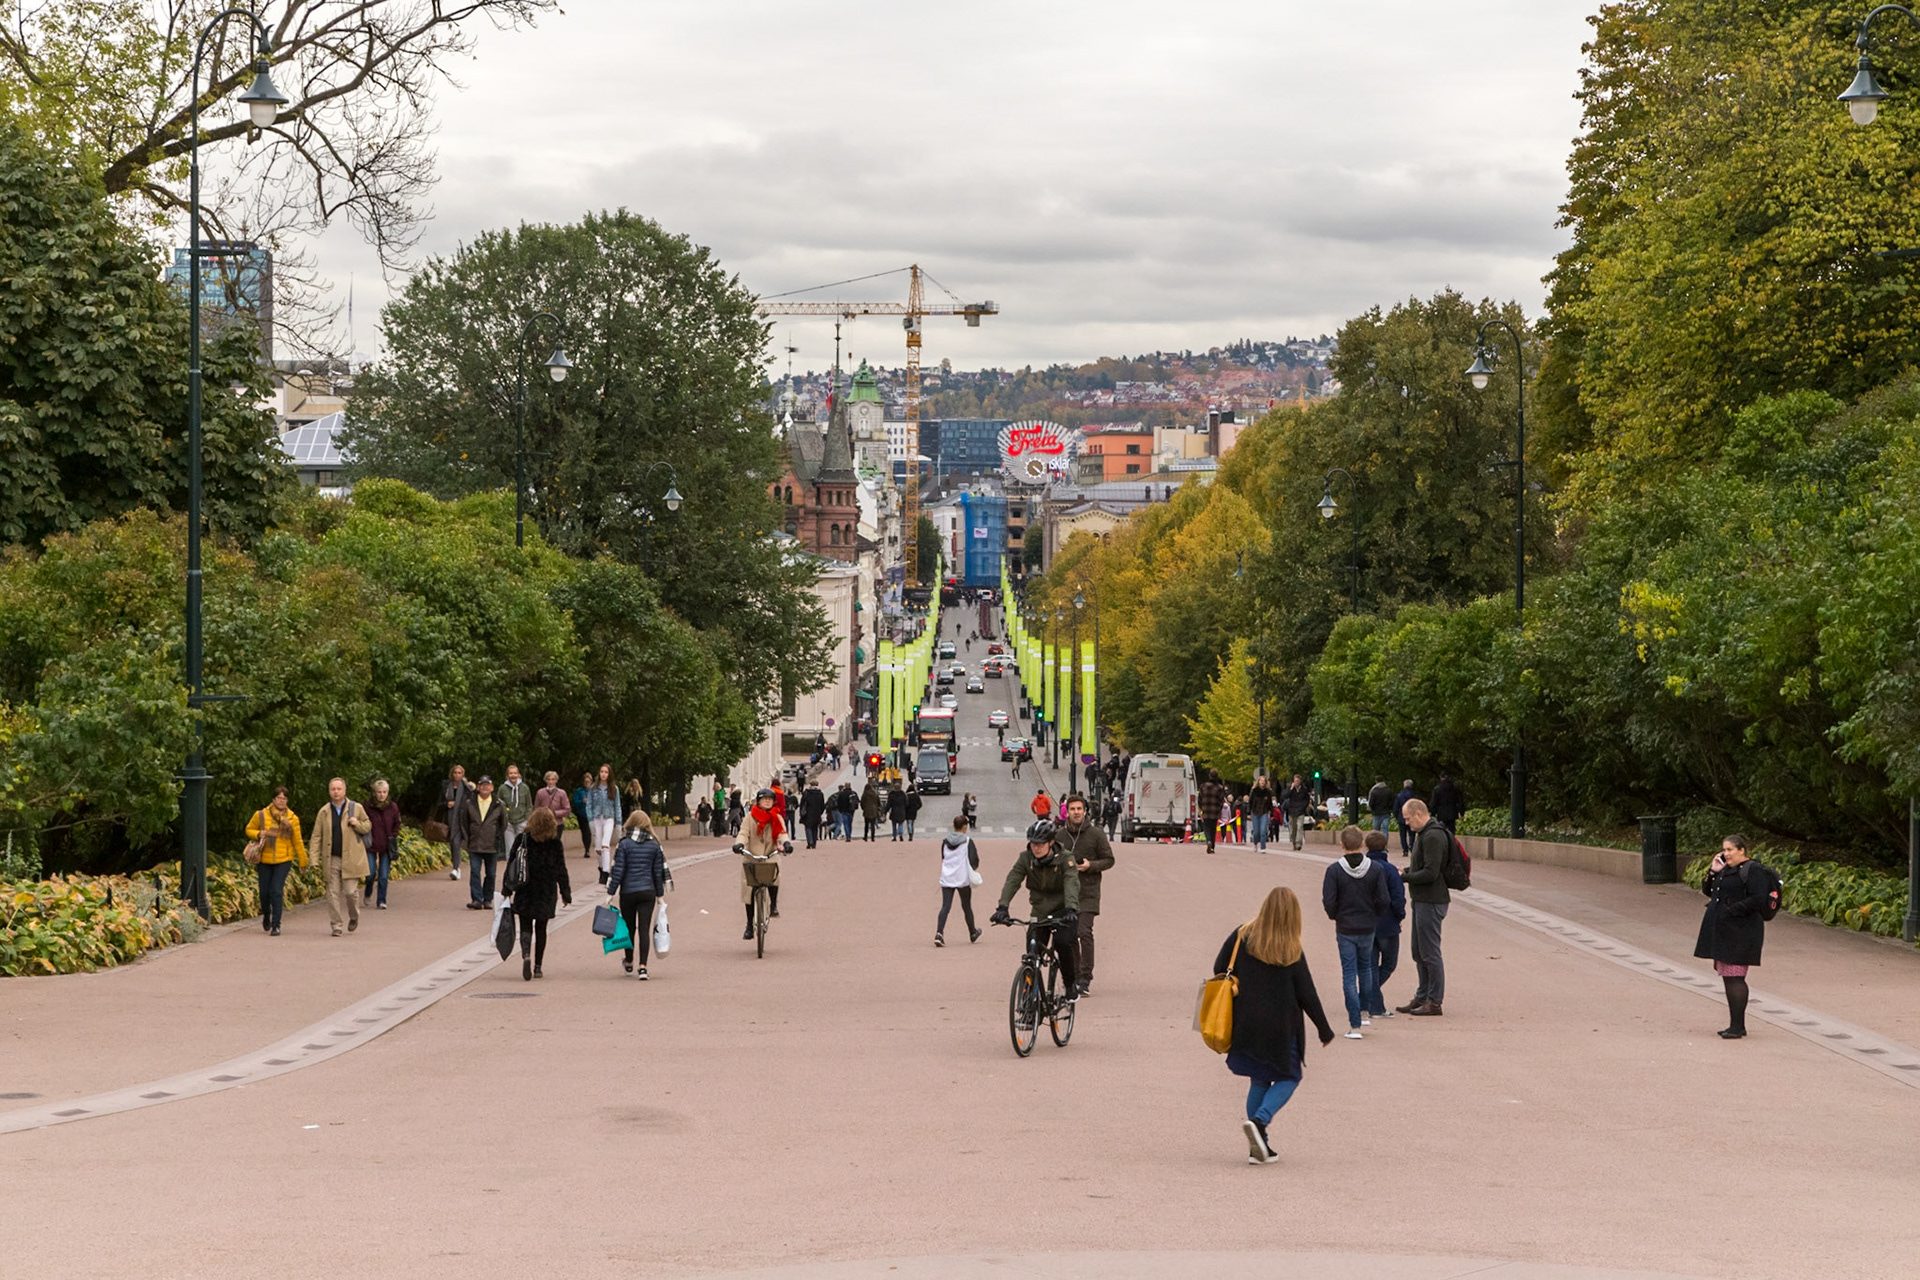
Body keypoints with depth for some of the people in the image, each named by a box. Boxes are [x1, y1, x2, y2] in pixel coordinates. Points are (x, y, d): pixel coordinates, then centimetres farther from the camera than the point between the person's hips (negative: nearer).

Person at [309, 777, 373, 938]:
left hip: (351, 859, -1)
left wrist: (357, 824, -10)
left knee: (350, 891, -4)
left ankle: (354, 917, 23)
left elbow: (368, 826, 14)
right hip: (331, 859, 2)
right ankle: (337, 925, 8)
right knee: (333, 893, 0)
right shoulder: (324, 812, 5)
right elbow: (316, 837, 5)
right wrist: (314, 859, -3)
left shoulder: (356, 808, 3)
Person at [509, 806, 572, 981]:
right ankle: (537, 967, 15)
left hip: (525, 892, -1)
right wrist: (566, 894, 7)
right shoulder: (554, 843, -5)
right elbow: (561, 870, -1)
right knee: (541, 929, 14)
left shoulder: (522, 839, -6)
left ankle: (526, 955, -24)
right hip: (546, 893, 1)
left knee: (525, 927, 3)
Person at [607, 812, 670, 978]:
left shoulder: (624, 844, -7)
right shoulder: (654, 845, 2)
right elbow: (659, 872, 6)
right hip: (648, 893, 1)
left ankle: (629, 962, 34)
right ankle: (643, 967, -9)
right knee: (644, 929, 1)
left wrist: (610, 893, -3)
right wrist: (660, 894, 15)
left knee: (629, 928, 15)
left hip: (628, 893, -1)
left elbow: (617, 871, -8)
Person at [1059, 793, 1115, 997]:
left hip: (1088, 893, -4)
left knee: (1084, 932, -15)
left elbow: (1109, 860, 2)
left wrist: (1090, 865, -14)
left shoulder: (1096, 834, -1)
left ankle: (1086, 979, -12)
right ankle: (1075, 976, 19)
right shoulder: (1059, 835, 8)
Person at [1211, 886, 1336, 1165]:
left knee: (1259, 1081, 16)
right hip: (1280, 1027, -3)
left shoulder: (1242, 936, -3)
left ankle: (1259, 1146, 11)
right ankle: (1259, 1121, -13)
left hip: (1245, 1025, 3)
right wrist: (1324, 1029, 7)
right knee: (1288, 1078, 12)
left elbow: (1220, 969, -1)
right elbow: (1306, 994, -4)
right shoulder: (1292, 951, -9)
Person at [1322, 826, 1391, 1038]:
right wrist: (1373, 915, 11)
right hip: (1367, 928, 2)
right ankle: (1364, 1012, 31)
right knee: (1365, 968, 24)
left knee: (1349, 974, 1)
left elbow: (1329, 901, -14)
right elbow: (1384, 900, -7)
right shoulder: (1374, 869, -6)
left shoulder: (1334, 870, -12)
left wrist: (1334, 916, 6)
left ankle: (1355, 1024, -4)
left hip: (1345, 930, -2)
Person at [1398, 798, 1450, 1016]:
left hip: (1431, 902, -11)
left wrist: (1404, 878, -16)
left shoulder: (1433, 837, -19)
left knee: (1430, 953, -5)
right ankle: (1422, 996, 24)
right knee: (1419, 953, 16)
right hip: (1422, 900, 11)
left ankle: (1434, 1001, 0)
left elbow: (1431, 873, -24)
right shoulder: (1423, 834, 15)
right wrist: (1406, 871, 8)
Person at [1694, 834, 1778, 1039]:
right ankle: (1736, 1025, 17)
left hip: (1740, 933, -10)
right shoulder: (1726, 869, 17)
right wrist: (1713, 872, 6)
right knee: (1728, 977, 11)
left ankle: (1737, 1026, -6)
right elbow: (1708, 891, 22)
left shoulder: (1753, 871, -11)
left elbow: (1758, 899, -20)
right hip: (1723, 930, 10)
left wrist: (1732, 910, -20)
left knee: (1734, 977, -10)